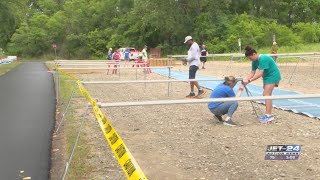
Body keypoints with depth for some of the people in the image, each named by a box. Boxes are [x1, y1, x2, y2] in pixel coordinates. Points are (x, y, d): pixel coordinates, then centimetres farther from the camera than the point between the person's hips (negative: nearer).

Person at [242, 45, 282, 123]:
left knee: (266, 94, -16)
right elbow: (252, 72, 0)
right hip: (267, 76, 10)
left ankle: (268, 115, -17)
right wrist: (246, 80, -15)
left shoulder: (263, 59, -28)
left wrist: (249, 81, -34)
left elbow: (260, 74, -32)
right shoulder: (255, 61, 1)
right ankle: (269, 114, 18)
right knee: (267, 95, 11)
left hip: (273, 76, -10)